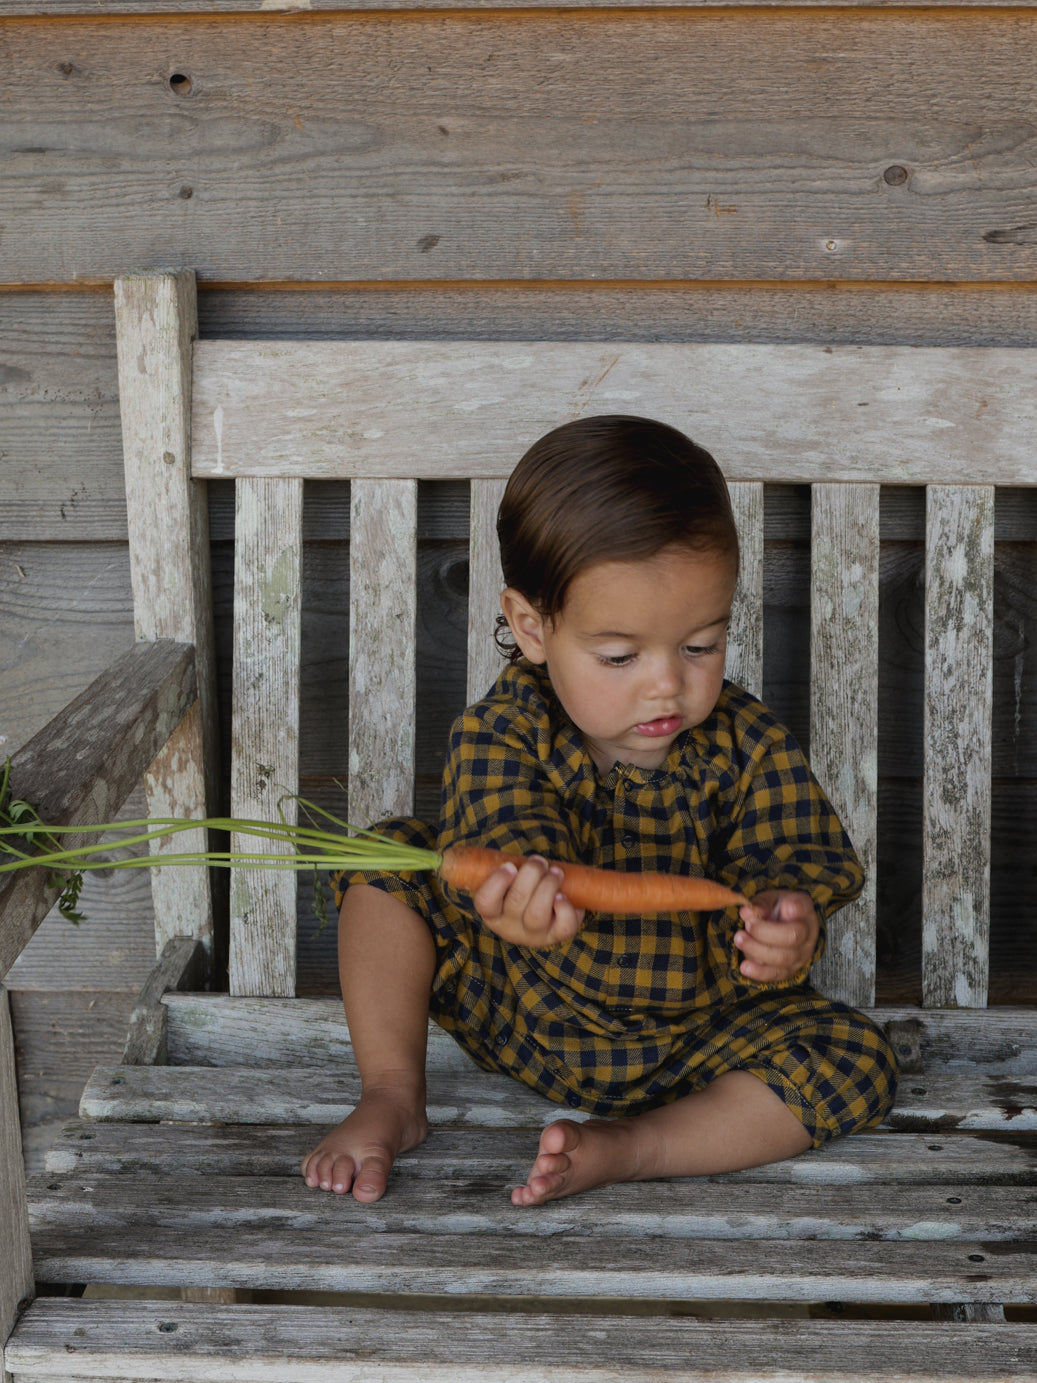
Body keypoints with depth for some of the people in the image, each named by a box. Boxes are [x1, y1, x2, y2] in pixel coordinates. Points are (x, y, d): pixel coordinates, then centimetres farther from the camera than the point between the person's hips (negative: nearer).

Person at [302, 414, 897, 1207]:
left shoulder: (750, 747, -14)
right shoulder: (502, 733, -19)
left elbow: (793, 861, -19)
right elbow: (507, 832, -35)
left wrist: (784, 927, -44)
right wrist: (527, 890, -60)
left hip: (695, 1034, 1)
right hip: (518, 1010, 0)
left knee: (856, 1062, -21)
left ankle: (634, 1145, -23)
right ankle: (393, 1096, -7)